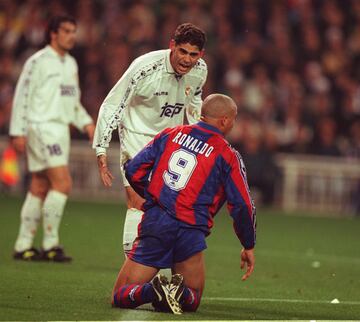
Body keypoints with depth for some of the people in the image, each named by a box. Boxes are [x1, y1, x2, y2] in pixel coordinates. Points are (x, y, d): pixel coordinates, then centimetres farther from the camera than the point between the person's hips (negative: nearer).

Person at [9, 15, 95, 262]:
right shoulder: (38, 62, -8)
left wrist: (86, 123, 10)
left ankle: (24, 246, 12)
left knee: (39, 188, 9)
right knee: (62, 183, -17)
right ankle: (51, 244, -12)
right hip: (42, 128, -8)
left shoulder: (71, 64, 17)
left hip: (60, 129, 8)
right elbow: (22, 96, -9)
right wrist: (18, 132, -13)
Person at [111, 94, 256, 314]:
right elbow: (242, 205, 1)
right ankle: (181, 293, -19)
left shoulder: (170, 135, 10)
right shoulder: (228, 155, 2)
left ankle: (152, 289, -26)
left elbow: (133, 170, 10)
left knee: (120, 297, 7)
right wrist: (249, 246, 15)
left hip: (154, 222, 2)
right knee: (192, 301, 17)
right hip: (191, 233, -2)